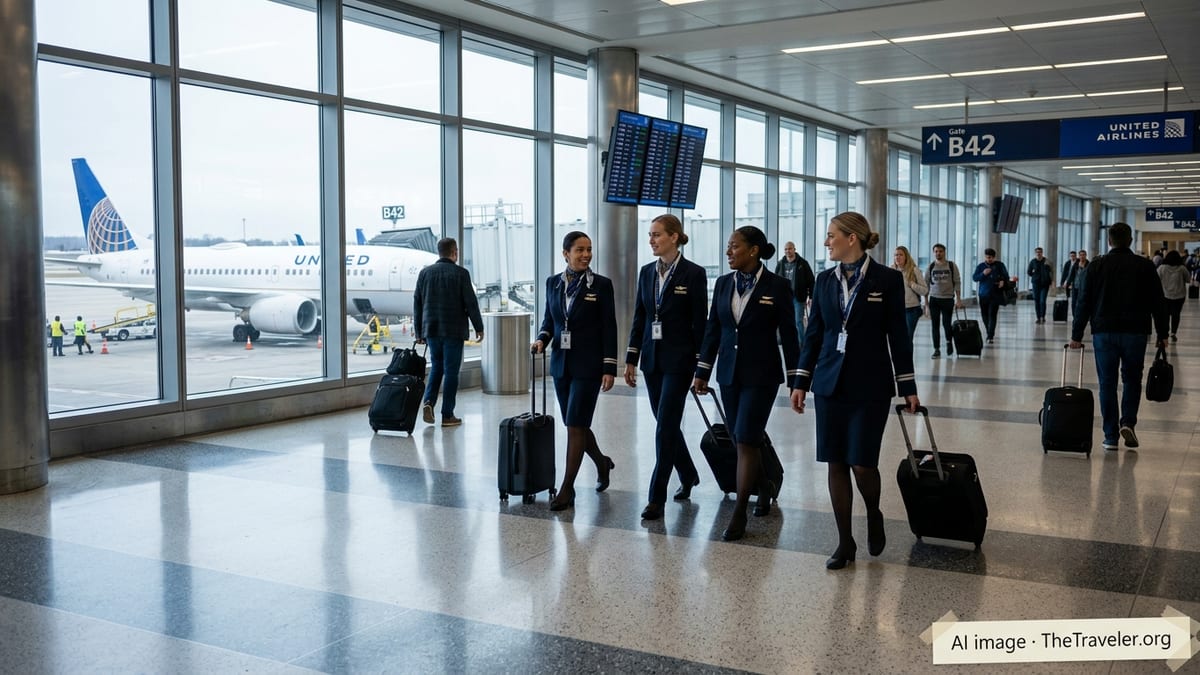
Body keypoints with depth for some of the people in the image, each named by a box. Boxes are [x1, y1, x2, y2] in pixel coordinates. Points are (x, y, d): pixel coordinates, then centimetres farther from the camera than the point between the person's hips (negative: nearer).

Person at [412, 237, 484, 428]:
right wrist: (478, 327, 2)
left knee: (436, 367, 19)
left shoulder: (425, 273, 5)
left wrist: (419, 332, 14)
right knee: (451, 371, 2)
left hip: (431, 329, 4)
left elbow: (417, 304, 7)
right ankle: (447, 415, 4)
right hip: (453, 330, -4)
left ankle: (428, 402, -1)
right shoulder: (460, 273, -8)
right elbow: (471, 303, -9)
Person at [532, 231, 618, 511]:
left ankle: (567, 488, 1)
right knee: (576, 425, 13)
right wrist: (542, 339, -7)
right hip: (561, 363, 5)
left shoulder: (601, 284, -5)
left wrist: (609, 368, -10)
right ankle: (602, 463, 39)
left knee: (575, 425, -7)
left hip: (588, 365, -5)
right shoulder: (553, 283, 7)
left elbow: (609, 329, -6)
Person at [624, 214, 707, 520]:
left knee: (665, 426, -8)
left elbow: (700, 322, -8)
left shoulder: (693, 273, -8)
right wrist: (631, 359, 8)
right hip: (652, 357, 6)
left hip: (678, 359, -6)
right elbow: (639, 318, 12)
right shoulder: (647, 272, 9)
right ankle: (688, 475, 36)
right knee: (666, 423, 15)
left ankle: (656, 497, -2)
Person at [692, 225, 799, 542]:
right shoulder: (723, 283, 6)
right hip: (729, 372, 5)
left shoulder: (777, 286, -7)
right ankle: (764, 487, 36)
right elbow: (712, 330, 9)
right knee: (740, 441, 11)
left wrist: (795, 379, -5)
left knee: (746, 440, -9)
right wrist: (702, 372, 7)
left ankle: (739, 514, -1)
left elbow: (788, 334, -5)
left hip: (761, 374, -5)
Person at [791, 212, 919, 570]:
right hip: (830, 383, 4)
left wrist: (908, 388, -3)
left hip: (870, 386, -4)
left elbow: (897, 335, -2)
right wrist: (801, 383, 7)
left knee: (862, 463, -6)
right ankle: (845, 541, 15)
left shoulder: (887, 279, -4)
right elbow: (814, 334, 9)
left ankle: (874, 515, 26)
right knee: (836, 463, 4)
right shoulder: (825, 280, 7)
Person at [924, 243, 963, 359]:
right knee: (935, 325, 1)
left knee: (946, 323, -5)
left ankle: (949, 342, 25)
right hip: (934, 299, 2)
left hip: (948, 299, -2)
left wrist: (958, 299, -6)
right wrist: (926, 300, 3)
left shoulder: (951, 266, 0)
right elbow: (926, 284, 7)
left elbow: (957, 282, 0)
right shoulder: (931, 267, 4)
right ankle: (937, 350, 7)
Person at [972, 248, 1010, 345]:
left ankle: (991, 337, -14)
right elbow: (974, 277, 3)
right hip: (983, 294, 3)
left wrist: (1003, 281, -16)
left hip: (995, 295, -3)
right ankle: (989, 333, 26)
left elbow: (1006, 276, 6)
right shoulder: (980, 266, 7)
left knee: (992, 315, -11)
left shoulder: (999, 265, 3)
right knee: (985, 315, 7)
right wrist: (983, 274, -15)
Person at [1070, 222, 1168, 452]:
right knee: (1132, 379, 16)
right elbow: (1158, 303, 4)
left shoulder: (1098, 266, 1)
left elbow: (1085, 302, -1)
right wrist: (1162, 334, 11)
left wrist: (1076, 335, 2)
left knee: (1107, 383, 5)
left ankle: (1110, 436, 5)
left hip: (1104, 332, 0)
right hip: (1135, 332, 0)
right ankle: (1128, 422, -1)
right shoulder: (1145, 266, 2)